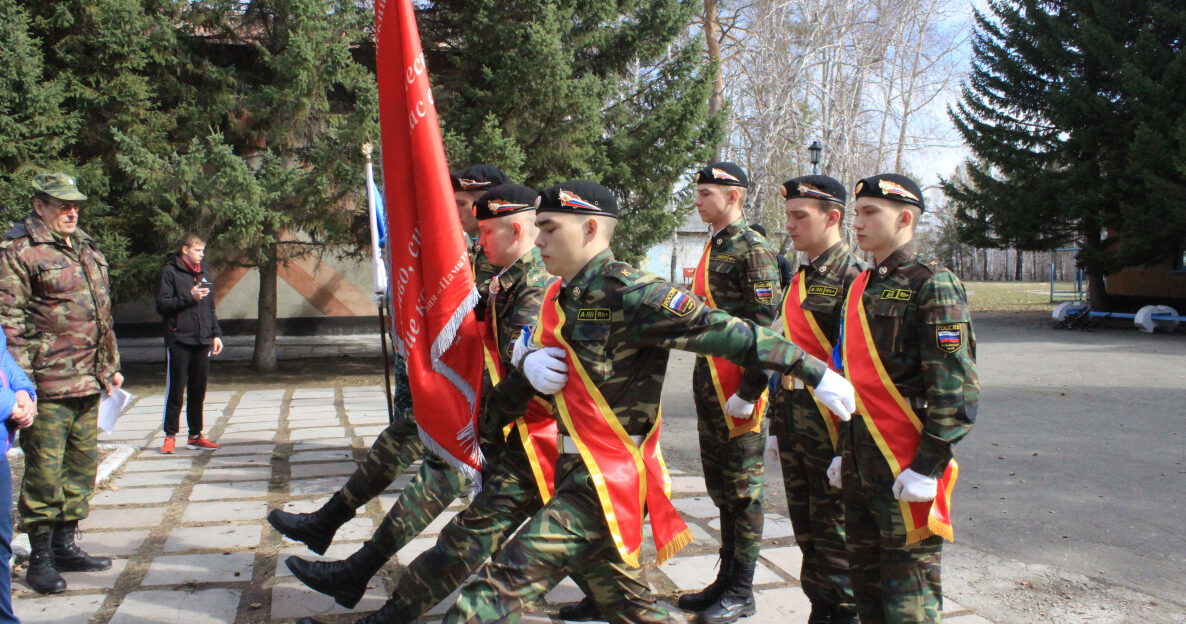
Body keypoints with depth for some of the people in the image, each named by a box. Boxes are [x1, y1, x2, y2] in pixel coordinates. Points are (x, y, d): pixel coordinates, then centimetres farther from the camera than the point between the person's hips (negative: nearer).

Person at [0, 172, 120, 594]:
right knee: (45, 472, -1)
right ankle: (40, 558, 11)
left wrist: (110, 367, 23)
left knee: (82, 467, 14)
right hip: (48, 387, -8)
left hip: (89, 385, 8)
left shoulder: (89, 252, 18)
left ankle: (65, 545, 26)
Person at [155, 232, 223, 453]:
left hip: (202, 343, 6)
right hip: (179, 342, -6)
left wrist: (216, 334, 14)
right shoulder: (169, 273, -3)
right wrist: (188, 298, -18)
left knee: (198, 392, 9)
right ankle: (170, 436, 8)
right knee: (175, 392, -1)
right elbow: (162, 305, -10)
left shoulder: (203, 274, 16)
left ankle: (195, 436, 16)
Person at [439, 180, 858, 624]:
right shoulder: (560, 295, 8)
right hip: (574, 470, 9)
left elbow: (727, 332, -19)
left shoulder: (628, 292, -18)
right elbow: (533, 349, 19)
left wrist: (814, 372, -18)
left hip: (608, 481, -9)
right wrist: (529, 363, -6)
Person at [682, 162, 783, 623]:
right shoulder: (712, 248, 15)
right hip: (709, 385, 9)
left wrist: (749, 390, -20)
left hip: (738, 388, -9)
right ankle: (727, 579, 27)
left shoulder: (754, 249, -12)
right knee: (720, 485, 15)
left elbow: (765, 326, -17)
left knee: (743, 487, 1)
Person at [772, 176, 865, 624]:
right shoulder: (799, 277, 14)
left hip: (828, 423, -8)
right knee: (805, 525, 16)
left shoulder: (851, 277, -13)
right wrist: (778, 414, 20)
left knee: (833, 528, 2)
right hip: (791, 419, 8)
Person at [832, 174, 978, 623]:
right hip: (859, 465, 7)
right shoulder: (861, 287, 14)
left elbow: (957, 387, -16)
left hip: (906, 468, -7)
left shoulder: (932, 284, -10)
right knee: (865, 576, 15)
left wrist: (927, 467, -19)